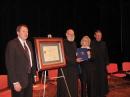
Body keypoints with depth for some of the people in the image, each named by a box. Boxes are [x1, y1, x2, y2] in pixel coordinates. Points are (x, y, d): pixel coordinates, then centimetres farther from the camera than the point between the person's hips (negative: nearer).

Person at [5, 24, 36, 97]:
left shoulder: (29, 43, 10)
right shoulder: (12, 44, -12)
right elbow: (10, 64, -16)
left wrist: (34, 73, 8)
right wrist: (15, 82, -20)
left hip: (29, 77, 7)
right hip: (19, 79, -6)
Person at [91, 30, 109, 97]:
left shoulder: (103, 43, 7)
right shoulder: (92, 43, -4)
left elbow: (106, 54, 9)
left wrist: (107, 63, 5)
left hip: (102, 64, 3)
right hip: (95, 65, -3)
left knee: (103, 79, 7)